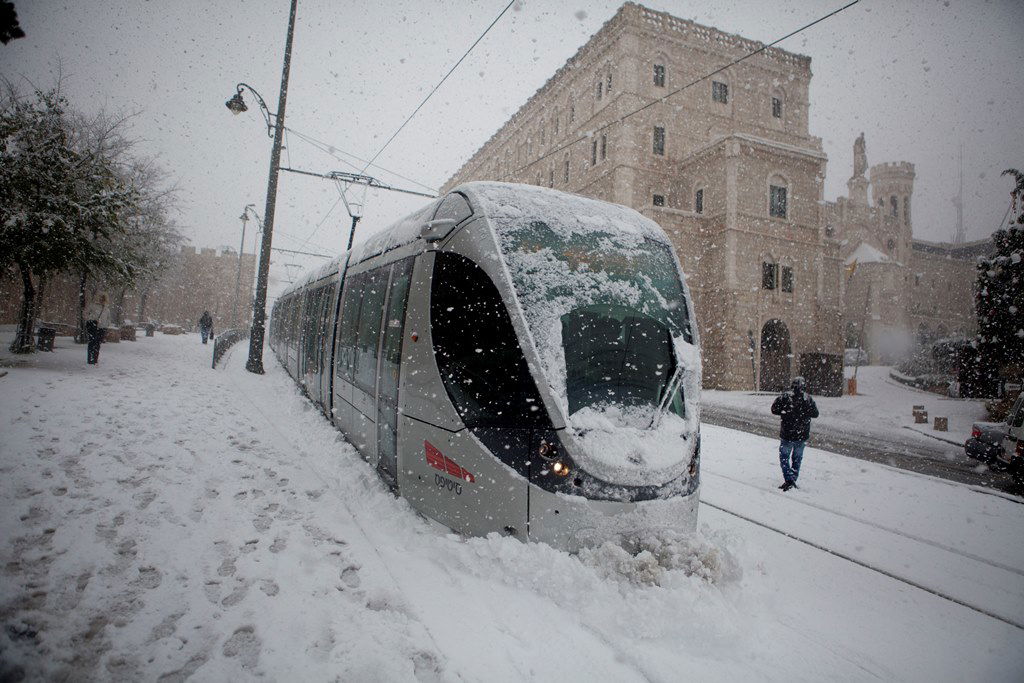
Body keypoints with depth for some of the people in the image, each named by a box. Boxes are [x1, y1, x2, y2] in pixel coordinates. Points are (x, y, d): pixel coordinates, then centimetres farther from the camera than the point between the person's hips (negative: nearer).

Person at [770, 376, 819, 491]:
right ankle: (793, 480, 22)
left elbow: (774, 409, -8)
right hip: (803, 435, 3)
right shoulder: (808, 398, -5)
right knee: (797, 458, 17)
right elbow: (815, 414, 6)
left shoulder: (786, 396, -12)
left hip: (787, 434, -3)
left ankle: (789, 479, -4)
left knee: (784, 457, 8)